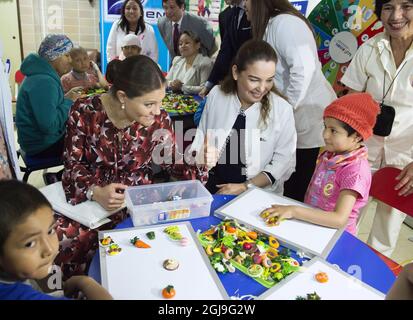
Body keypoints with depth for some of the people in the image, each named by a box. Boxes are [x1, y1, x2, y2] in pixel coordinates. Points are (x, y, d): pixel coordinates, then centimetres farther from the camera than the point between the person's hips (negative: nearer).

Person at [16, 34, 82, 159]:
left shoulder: (42, 74, 6)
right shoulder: (43, 82, -24)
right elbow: (49, 126, -30)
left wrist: (66, 97, -2)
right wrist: (68, 101, -18)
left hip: (41, 137, 9)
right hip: (42, 145, -9)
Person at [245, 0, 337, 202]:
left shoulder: (283, 22, -13)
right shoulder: (270, 26, 16)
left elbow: (304, 68, -26)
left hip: (310, 116, -9)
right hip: (296, 118, 9)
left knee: (299, 190, 1)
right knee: (291, 187, 15)